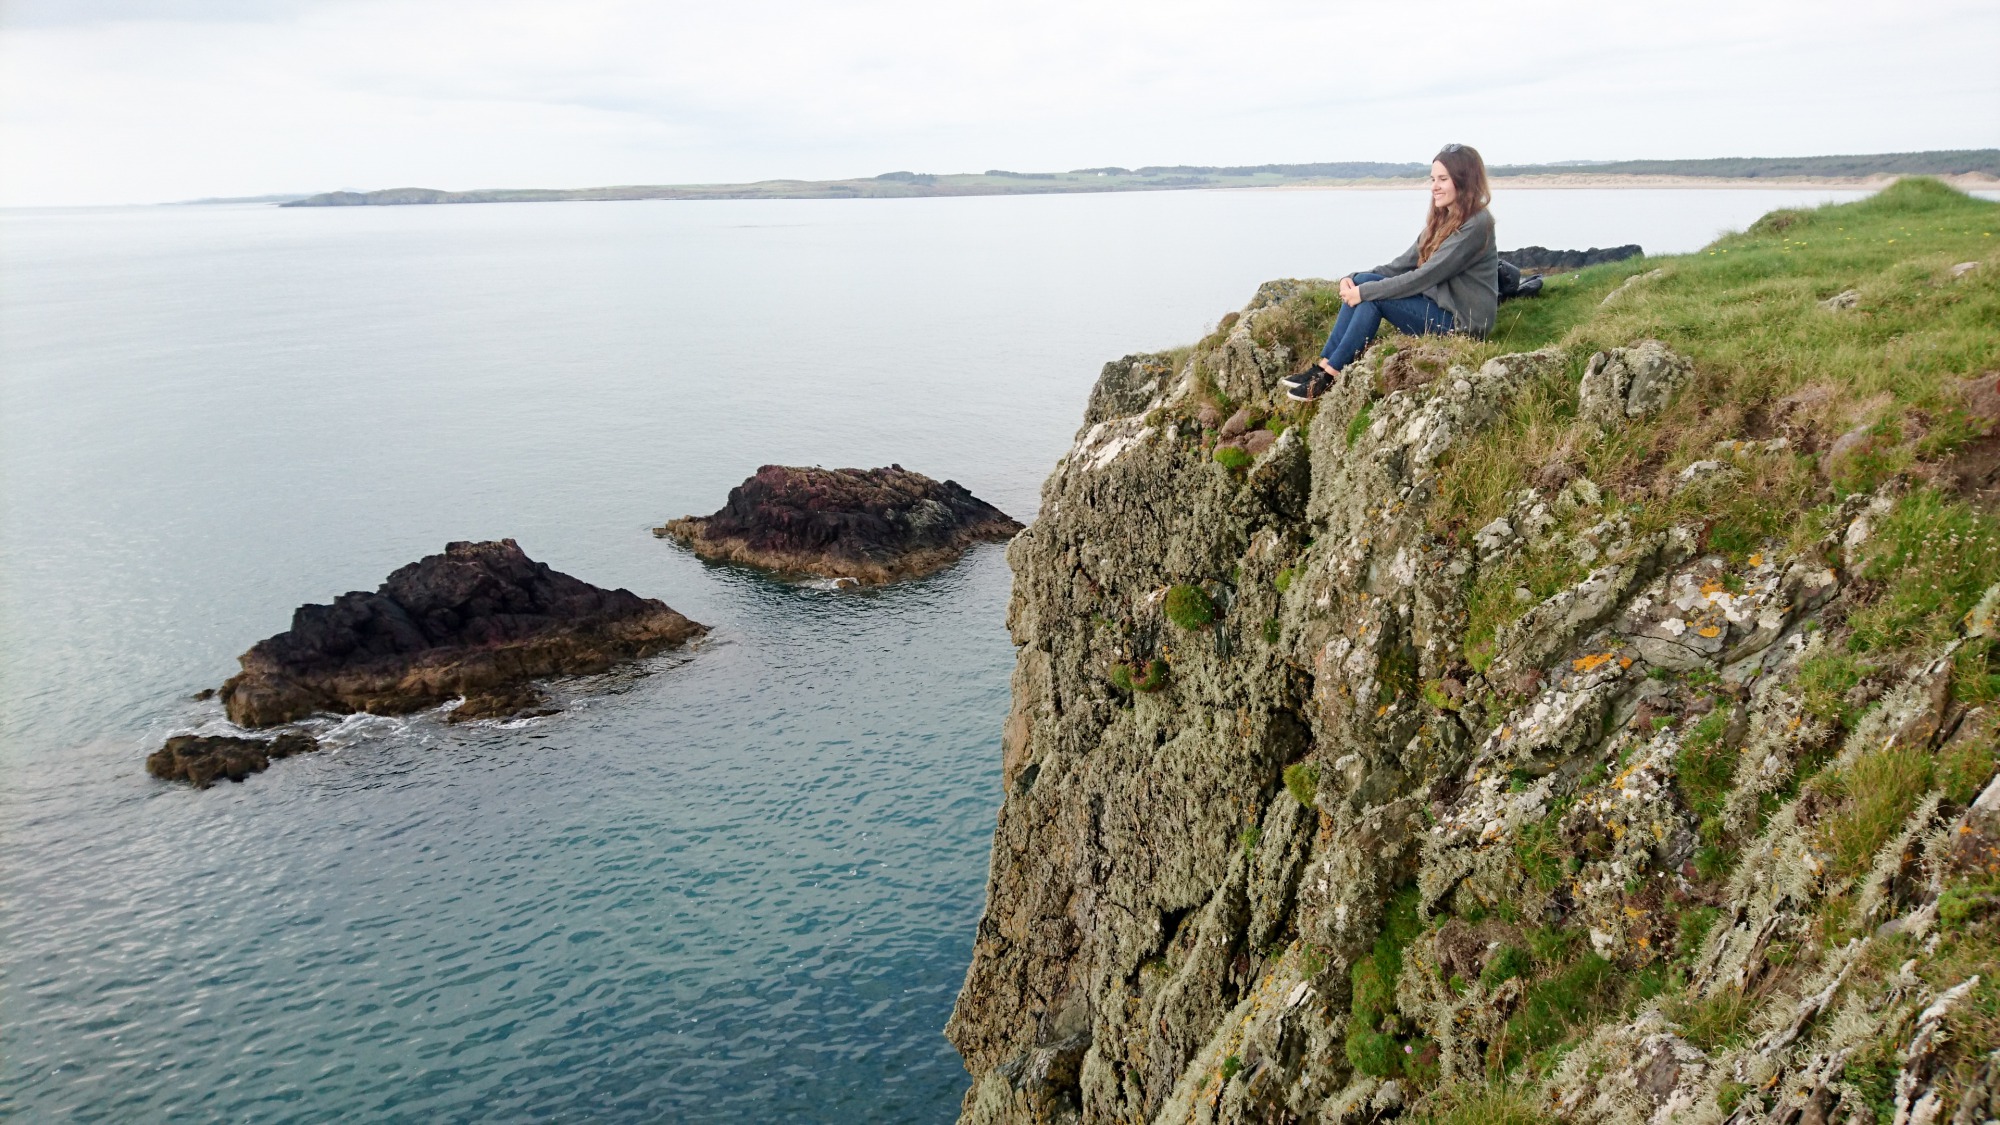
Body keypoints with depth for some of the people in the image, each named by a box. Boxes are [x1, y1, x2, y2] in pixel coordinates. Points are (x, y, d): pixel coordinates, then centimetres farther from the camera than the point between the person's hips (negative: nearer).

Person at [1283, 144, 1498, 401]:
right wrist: (1353, 280, -7)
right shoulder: (1443, 219, 11)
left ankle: (1330, 374, -16)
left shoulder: (1476, 225, -17)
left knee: (1374, 295, -21)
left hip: (1462, 321, -8)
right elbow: (1405, 264, 8)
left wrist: (1366, 292, -20)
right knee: (1362, 281, -8)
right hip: (1437, 303, 8)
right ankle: (1324, 365, -13)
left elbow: (1426, 275, -22)